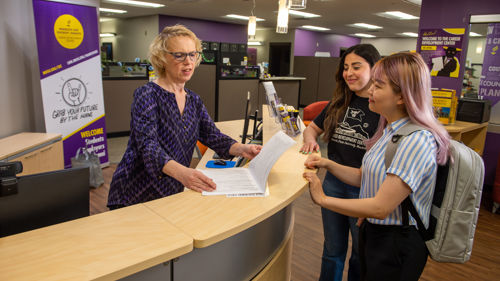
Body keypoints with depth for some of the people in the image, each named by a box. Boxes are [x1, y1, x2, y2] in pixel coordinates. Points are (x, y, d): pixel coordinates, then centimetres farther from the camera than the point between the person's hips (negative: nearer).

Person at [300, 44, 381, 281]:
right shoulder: (339, 104, 5)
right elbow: (312, 128, 17)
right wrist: (310, 140, -6)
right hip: (333, 184, 5)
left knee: (361, 256, 17)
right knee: (332, 250, 21)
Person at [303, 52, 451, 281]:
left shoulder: (416, 141, -27)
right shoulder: (390, 130, 3)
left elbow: (380, 207, -29)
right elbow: (364, 177, 10)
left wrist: (323, 200, -21)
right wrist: (327, 164, -4)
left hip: (397, 245, -8)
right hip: (374, 232, 8)